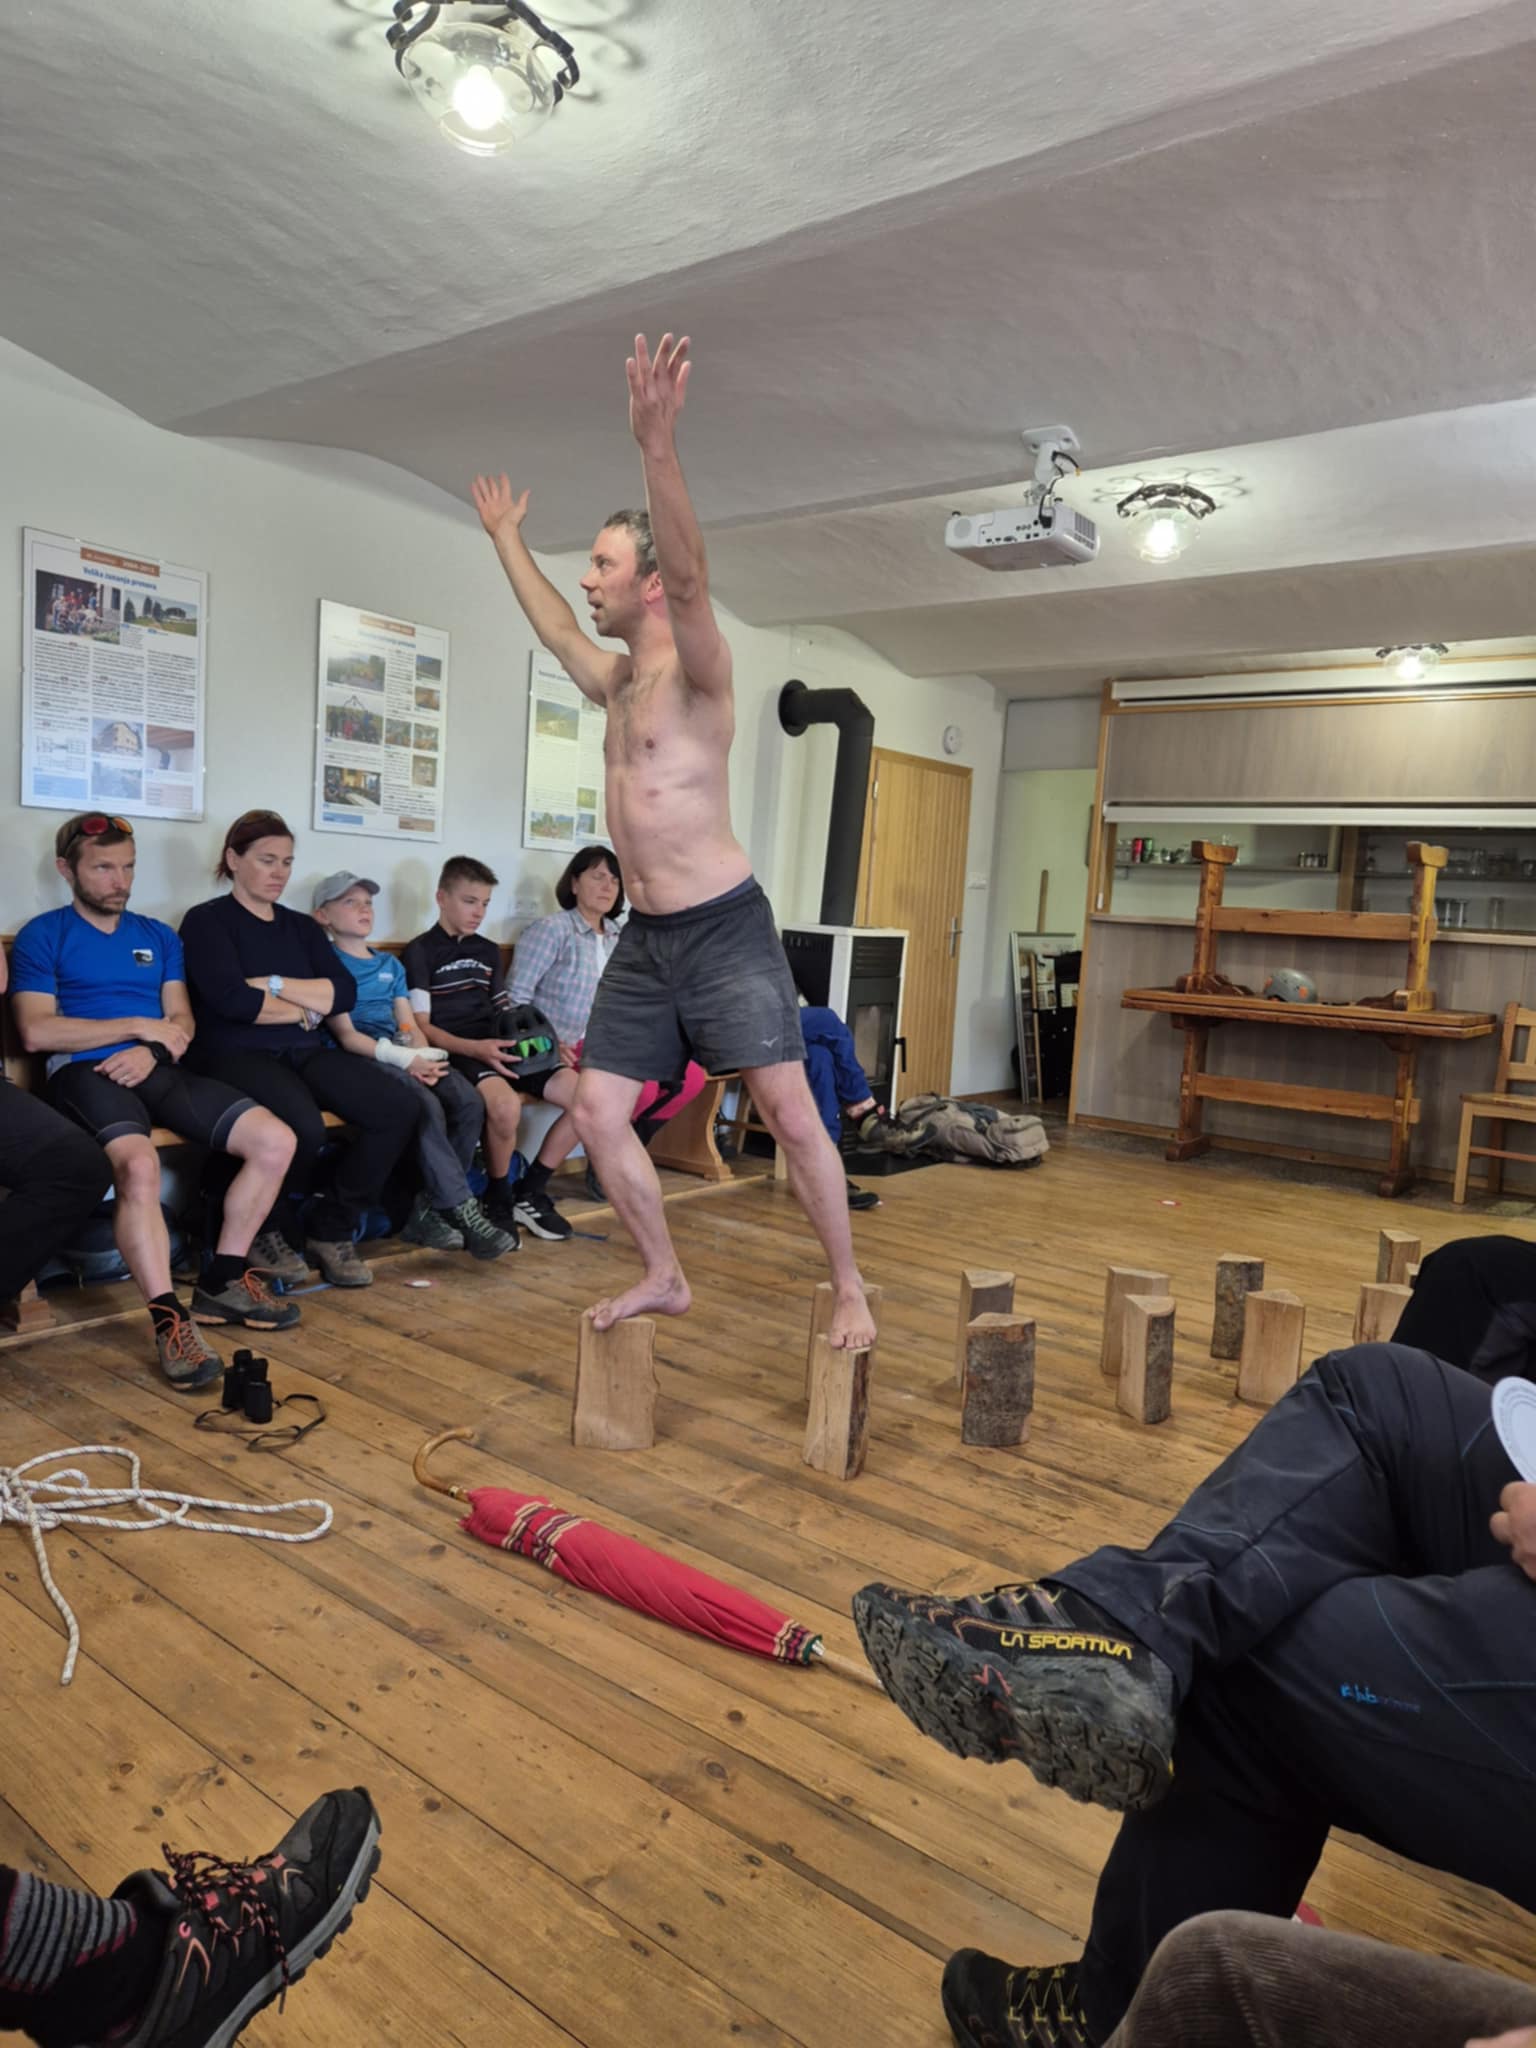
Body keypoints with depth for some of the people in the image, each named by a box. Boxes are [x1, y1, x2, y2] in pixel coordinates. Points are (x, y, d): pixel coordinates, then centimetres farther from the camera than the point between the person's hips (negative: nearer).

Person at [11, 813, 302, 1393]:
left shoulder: (159, 936, 21)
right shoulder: (43, 935, 6)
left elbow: (181, 1024, 13)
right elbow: (36, 1031, -6)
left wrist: (151, 1051, -10)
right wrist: (139, 1026, -6)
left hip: (159, 1070, 5)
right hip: (87, 1072, -5)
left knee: (276, 1140, -14)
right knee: (139, 1166, -37)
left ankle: (222, 1281, 0)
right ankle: (170, 1321, -29)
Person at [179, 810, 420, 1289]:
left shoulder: (302, 926, 20)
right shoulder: (207, 920, 3)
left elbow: (344, 993, 5)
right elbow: (232, 1001, -13)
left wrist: (276, 985, -8)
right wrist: (305, 1008, 0)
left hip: (305, 1052, 6)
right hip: (238, 1054, -6)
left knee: (397, 1110, -19)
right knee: (304, 1127, -36)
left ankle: (332, 1229, -3)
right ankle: (268, 1231, -5)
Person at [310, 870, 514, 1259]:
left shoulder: (390, 965, 25)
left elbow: (409, 1025, 17)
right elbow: (346, 1035, -5)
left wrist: (425, 1058, -6)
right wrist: (405, 1060, -16)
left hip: (402, 1056, 6)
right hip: (360, 1060, -6)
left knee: (470, 1102, -20)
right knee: (426, 1105, -32)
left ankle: (430, 1210, -13)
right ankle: (462, 1210, -25)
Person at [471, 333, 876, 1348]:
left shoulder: (699, 670, -9)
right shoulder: (614, 680, 15)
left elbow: (692, 578, -29)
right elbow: (554, 627, 34)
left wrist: (659, 446, -42)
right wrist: (506, 536, 44)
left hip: (725, 929, -8)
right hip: (645, 938, 8)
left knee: (792, 1115, -6)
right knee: (597, 1113, 5)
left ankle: (850, 1289, 10)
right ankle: (666, 1277, 20)